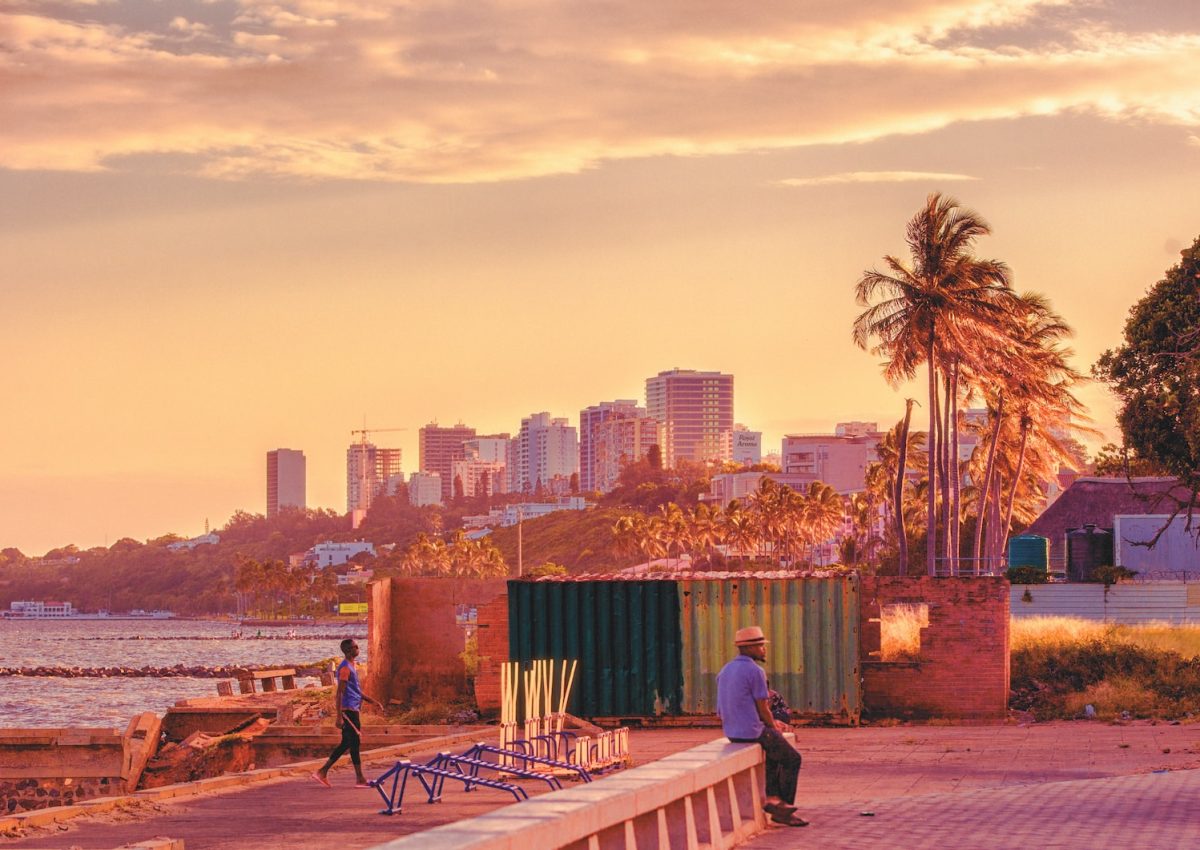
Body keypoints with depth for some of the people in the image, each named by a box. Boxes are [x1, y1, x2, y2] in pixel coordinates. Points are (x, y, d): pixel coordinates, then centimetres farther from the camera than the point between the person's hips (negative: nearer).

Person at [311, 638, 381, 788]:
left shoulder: (352, 667, 16)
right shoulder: (345, 669, -15)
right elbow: (339, 693, -19)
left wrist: (372, 701, 19)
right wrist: (339, 717, -22)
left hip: (352, 710, 10)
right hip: (349, 710, -10)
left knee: (346, 744, 11)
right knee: (355, 743, -5)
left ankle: (322, 772, 13)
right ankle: (360, 779, 0)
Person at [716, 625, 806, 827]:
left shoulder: (725, 671, 10)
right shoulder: (755, 672, -16)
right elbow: (763, 709, -12)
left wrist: (771, 724, 16)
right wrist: (773, 728, 8)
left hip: (732, 732, 8)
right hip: (754, 732, -8)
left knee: (775, 753, 31)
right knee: (792, 759, 13)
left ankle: (772, 798, 20)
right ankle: (785, 807, 17)